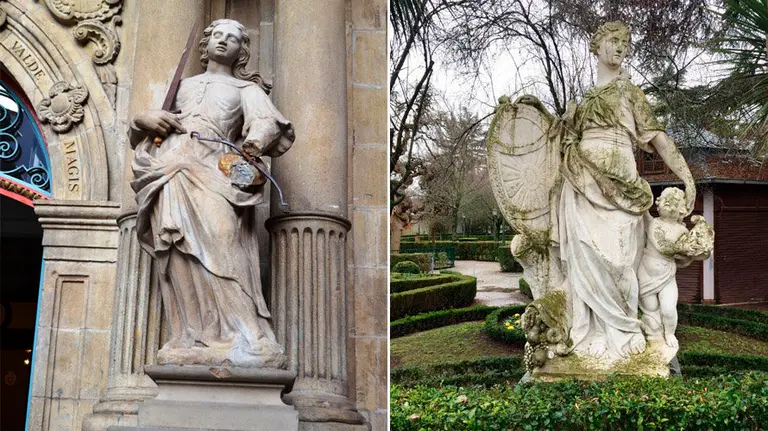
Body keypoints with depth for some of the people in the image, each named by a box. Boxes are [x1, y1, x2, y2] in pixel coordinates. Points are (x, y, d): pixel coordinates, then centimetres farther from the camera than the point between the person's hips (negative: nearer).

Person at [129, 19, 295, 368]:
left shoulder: (246, 89, 26)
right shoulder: (183, 84, 34)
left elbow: (269, 121, 5)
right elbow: (140, 126, 31)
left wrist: (256, 140, -19)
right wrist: (145, 119, 6)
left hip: (212, 166, -2)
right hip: (170, 164, 2)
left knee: (219, 235, -27)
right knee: (182, 246, -20)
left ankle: (242, 340, -34)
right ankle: (196, 339, -29)